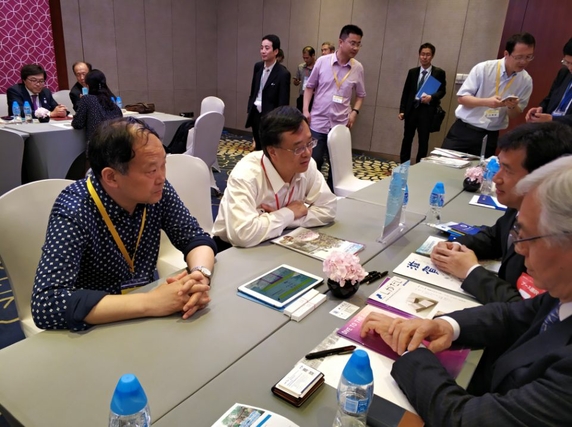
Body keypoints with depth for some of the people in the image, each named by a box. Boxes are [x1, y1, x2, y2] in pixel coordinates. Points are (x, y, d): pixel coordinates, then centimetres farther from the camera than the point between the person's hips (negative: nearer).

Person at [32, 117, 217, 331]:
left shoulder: (157, 191, -11)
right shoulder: (74, 211, -24)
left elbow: (196, 238, -4)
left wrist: (200, 274, -25)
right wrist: (149, 303, -35)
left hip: (147, 317, 4)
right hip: (99, 328, -3)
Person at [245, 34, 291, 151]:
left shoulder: (283, 73, -16)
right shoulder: (258, 66, 4)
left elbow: (283, 102, -16)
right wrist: (249, 108, 13)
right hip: (255, 113, 6)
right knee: (258, 147, 17)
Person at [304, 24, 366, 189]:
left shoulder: (358, 68, 1)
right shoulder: (322, 61, -4)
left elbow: (360, 95, 12)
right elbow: (310, 86, 5)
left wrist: (355, 112, -4)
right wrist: (305, 109, -4)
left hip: (341, 124, 2)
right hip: (318, 122, -2)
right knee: (314, 160, 2)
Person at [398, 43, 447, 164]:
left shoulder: (439, 72, 2)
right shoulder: (412, 72, 10)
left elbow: (442, 91, 0)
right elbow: (405, 92, 8)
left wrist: (431, 97, -21)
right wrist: (402, 110, 1)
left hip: (427, 110, -3)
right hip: (412, 109, 3)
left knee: (423, 141, 2)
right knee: (407, 138, 8)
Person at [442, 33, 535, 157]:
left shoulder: (526, 81, 0)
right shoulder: (483, 68, -9)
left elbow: (515, 115, 7)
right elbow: (462, 98, -9)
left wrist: (513, 107, -16)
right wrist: (486, 101, -25)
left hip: (490, 136, 2)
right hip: (463, 130, -2)